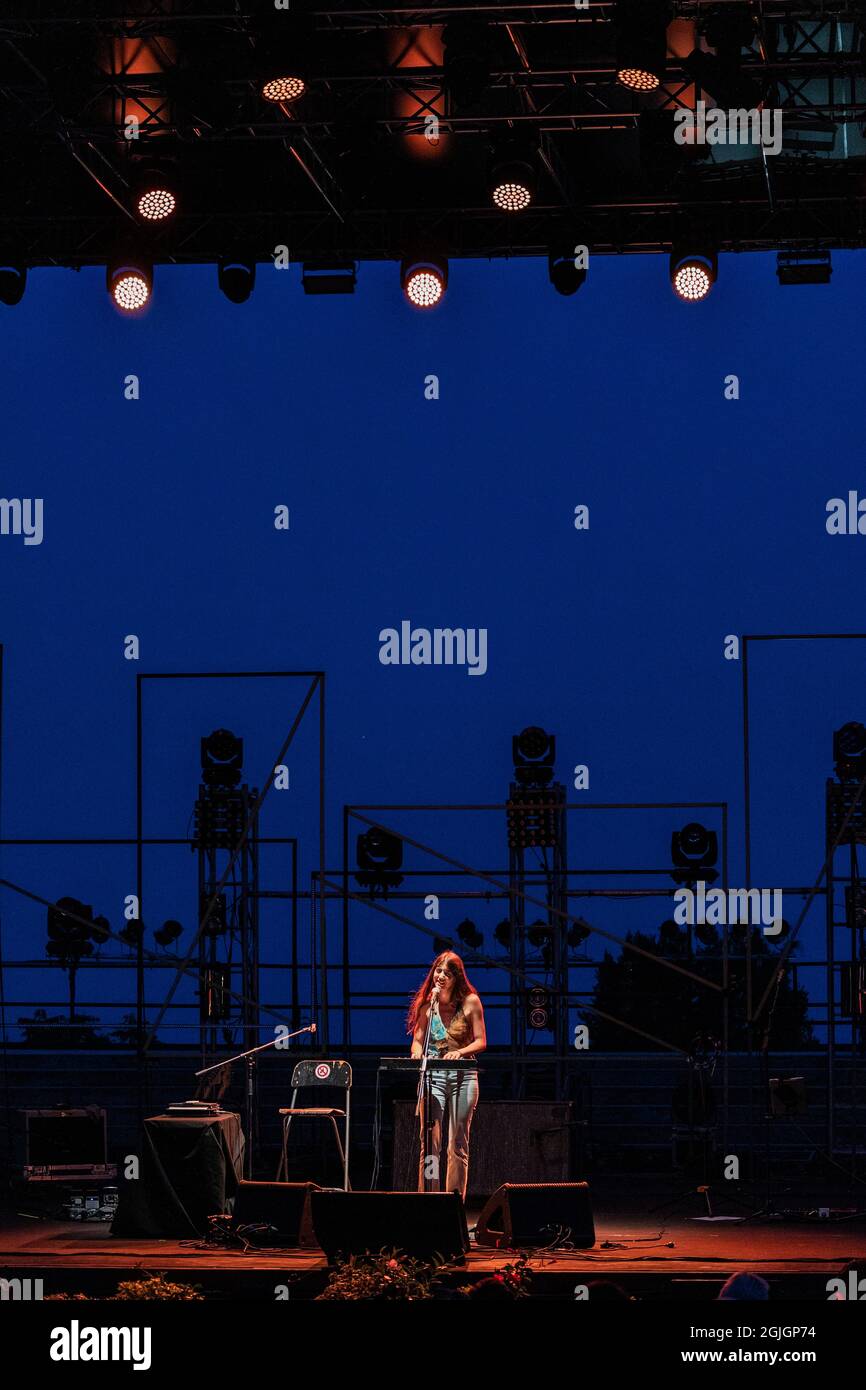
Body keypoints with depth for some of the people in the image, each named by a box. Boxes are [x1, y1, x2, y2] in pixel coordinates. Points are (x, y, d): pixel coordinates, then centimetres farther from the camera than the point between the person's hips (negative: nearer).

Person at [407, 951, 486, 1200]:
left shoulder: (470, 1002, 2)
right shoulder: (426, 1005, 8)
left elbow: (480, 1041, 0)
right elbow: (417, 1041, 4)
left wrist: (459, 1052, -19)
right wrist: (418, 1055, -19)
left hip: (463, 1077, -1)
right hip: (432, 1076, 1)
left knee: (458, 1147, 2)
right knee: (429, 1143, -9)